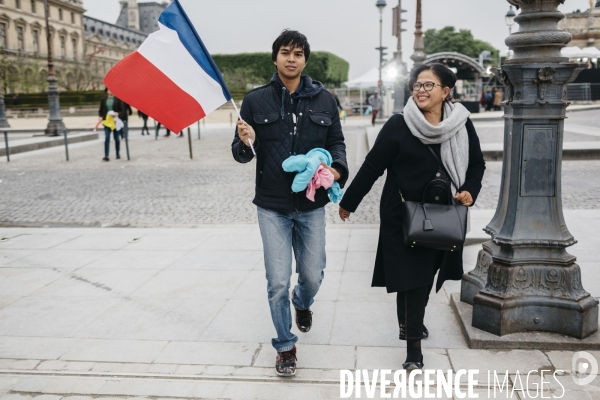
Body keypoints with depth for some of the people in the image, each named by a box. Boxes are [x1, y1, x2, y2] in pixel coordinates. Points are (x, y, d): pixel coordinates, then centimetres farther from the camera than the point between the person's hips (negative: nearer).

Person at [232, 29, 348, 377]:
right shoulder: (256, 100, 0)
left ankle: (303, 304, 49)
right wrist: (246, 143, -23)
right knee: (278, 282, 0)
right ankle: (285, 346, 22)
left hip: (311, 205, 2)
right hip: (273, 206, -1)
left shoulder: (324, 100, 3)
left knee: (313, 276, 10)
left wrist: (337, 168, -13)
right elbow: (241, 153, 1)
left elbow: (337, 142, 8)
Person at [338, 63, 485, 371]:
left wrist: (470, 190, -10)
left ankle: (412, 322, 43)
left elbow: (476, 164, 10)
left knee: (427, 274, 17)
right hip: (404, 215, -4)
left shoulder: (462, 125, -2)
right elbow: (372, 167, -7)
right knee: (411, 276, -4)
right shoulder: (398, 126, -12)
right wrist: (349, 203, -2)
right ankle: (413, 348, 6)